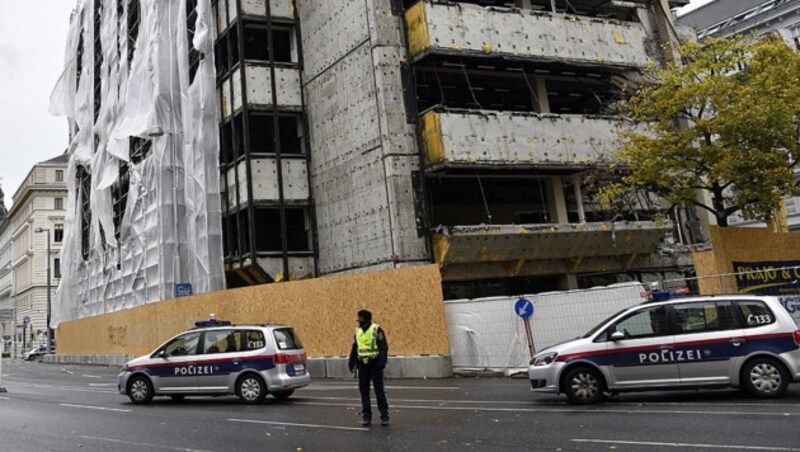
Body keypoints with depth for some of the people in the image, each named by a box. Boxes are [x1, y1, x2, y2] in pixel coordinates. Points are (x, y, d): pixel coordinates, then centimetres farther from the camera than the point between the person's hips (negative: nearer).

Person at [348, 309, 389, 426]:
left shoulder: (377, 330, -8)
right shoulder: (357, 331, 11)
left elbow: (384, 347, -11)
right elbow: (354, 348, 17)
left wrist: (382, 362, -21)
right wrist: (351, 363, 12)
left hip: (374, 364, -6)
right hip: (362, 365, 6)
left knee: (379, 390, -2)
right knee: (364, 391, 6)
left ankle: (384, 416, 6)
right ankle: (366, 416, 15)